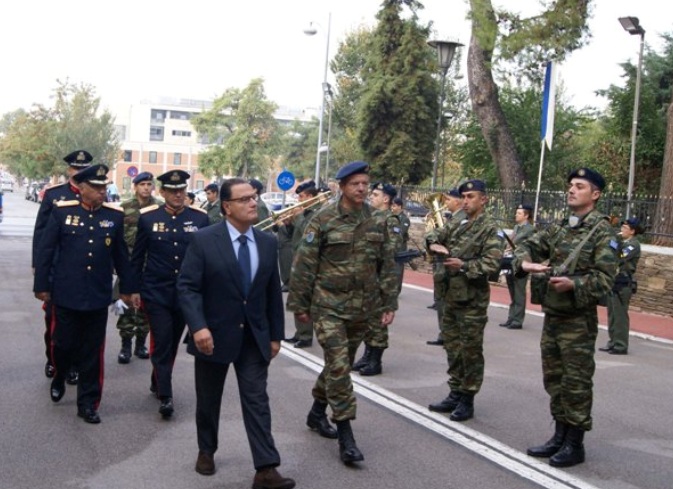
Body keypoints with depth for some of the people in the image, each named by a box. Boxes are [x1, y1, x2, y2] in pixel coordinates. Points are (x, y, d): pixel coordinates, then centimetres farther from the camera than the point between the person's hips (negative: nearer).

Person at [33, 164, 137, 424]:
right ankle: (59, 378, 41)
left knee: (92, 352, 6)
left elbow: (121, 255, 10)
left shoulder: (115, 215, 2)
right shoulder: (62, 211, -4)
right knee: (63, 344, 9)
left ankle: (88, 403, 18)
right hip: (66, 294, -1)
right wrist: (42, 285, -2)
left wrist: (127, 287, 12)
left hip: (98, 297, 2)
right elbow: (45, 250, -1)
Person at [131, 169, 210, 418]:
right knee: (161, 342, -7)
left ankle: (158, 383, 36)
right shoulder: (147, 217, -4)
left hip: (187, 293, 2)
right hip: (156, 293, -2)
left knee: (173, 342, 15)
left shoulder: (200, 218, -2)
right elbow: (137, 257, 4)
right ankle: (165, 396, -2)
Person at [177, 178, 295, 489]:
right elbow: (187, 287, -14)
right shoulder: (204, 240, -11)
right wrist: (198, 327, -27)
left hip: (254, 336, 3)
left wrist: (275, 334, 7)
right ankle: (206, 451, 36)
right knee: (209, 400, 14)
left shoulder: (268, 242, 3)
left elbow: (273, 292, 8)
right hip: (214, 334, -2)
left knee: (257, 401, -2)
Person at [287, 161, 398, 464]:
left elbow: (387, 265, 10)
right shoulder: (324, 220, -7)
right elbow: (304, 265, -5)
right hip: (328, 306, -5)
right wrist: (299, 304, -5)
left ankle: (317, 413, 36)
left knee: (342, 364, 14)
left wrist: (389, 303, 6)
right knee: (338, 366, -10)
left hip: (363, 308, 5)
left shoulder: (378, 222, 5)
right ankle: (346, 436, -4)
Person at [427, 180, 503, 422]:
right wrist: (434, 245, 1)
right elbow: (436, 238, 24)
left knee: (470, 351, 1)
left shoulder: (488, 228, -10)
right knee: (452, 347, 14)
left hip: (472, 299, -8)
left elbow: (493, 263, -20)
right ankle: (455, 393, 25)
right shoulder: (459, 225, 13)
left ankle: (467, 399, 9)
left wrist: (464, 265, -23)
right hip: (452, 295, 8)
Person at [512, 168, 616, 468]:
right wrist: (525, 262, -12)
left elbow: (605, 277, -15)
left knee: (576, 383, 0)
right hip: (551, 316, 7)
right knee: (554, 379, 15)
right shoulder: (559, 228, 12)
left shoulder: (602, 231, -9)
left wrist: (573, 283, -29)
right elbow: (529, 246, 10)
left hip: (578, 321, -7)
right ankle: (560, 437, 28)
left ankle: (575, 444, 11)